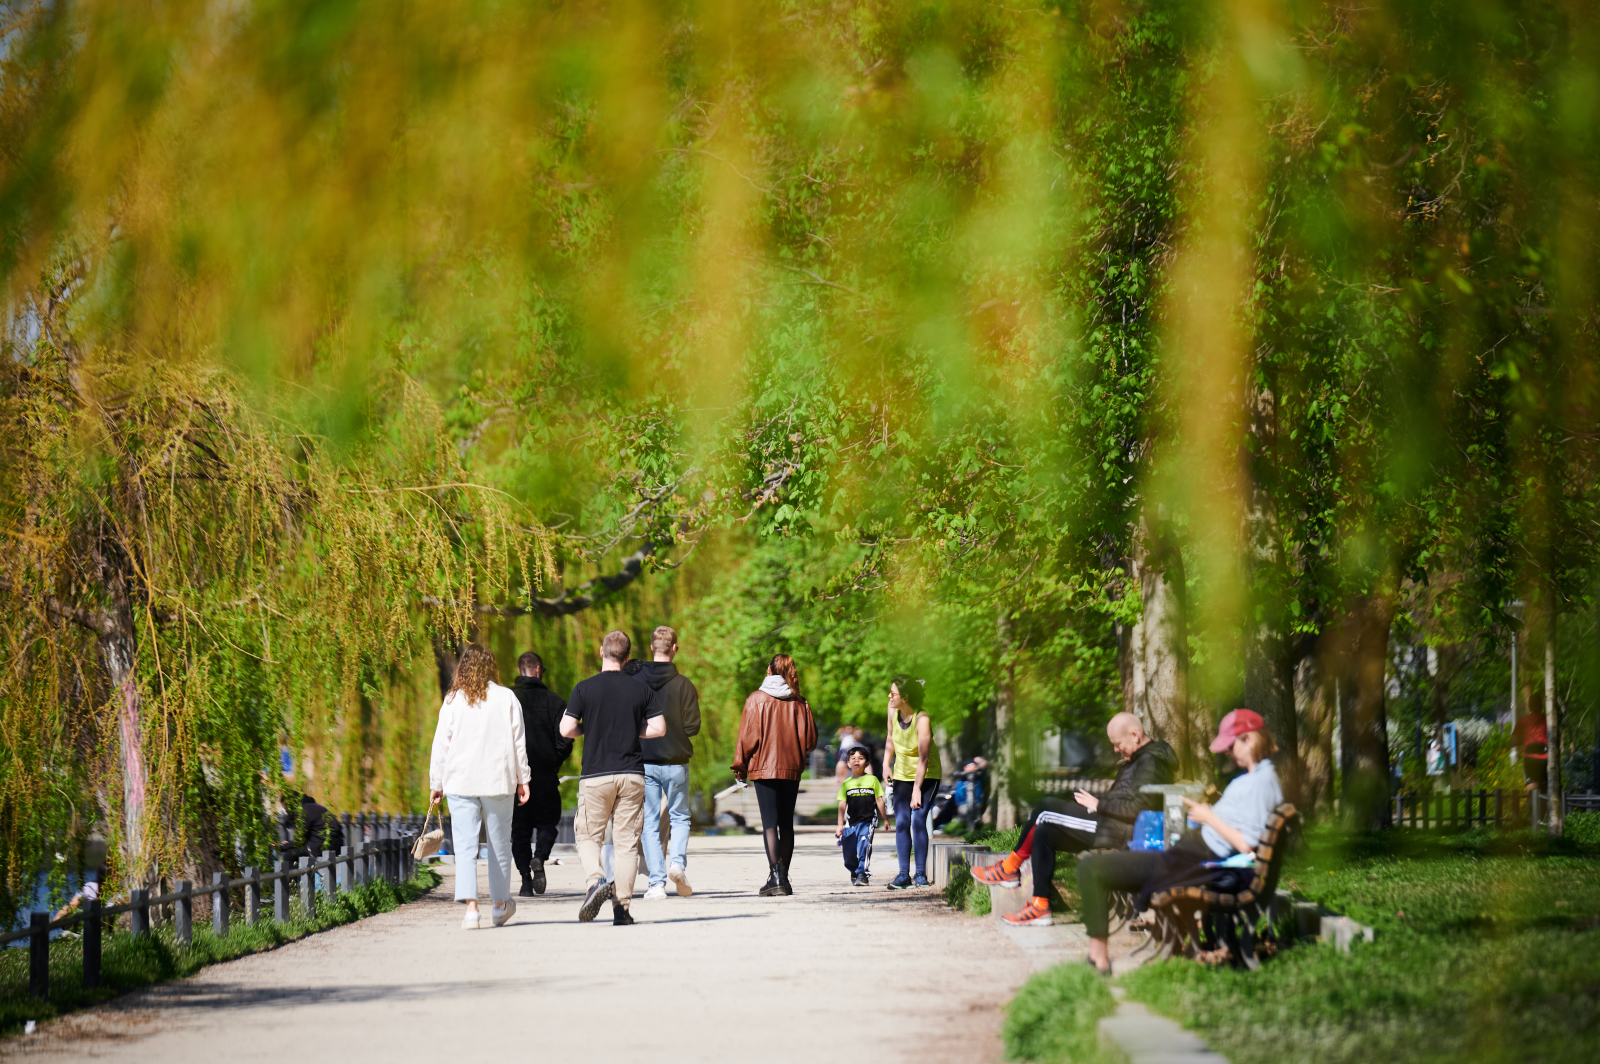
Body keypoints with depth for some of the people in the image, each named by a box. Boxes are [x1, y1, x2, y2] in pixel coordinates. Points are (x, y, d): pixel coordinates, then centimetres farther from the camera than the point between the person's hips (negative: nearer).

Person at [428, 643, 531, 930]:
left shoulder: (453, 700, -1)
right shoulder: (506, 698, 1)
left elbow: (441, 743, 2)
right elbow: (518, 742, 3)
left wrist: (436, 783, 9)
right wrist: (522, 779, 11)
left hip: (460, 782, -1)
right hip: (498, 780, 1)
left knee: (465, 846, -3)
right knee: (499, 843, 14)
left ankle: (470, 905, -17)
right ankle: (501, 903, 26)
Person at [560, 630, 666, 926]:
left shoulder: (585, 689, -3)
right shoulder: (641, 690, 3)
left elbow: (567, 729, -7)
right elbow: (659, 728, 2)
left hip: (596, 776, -2)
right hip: (632, 774, 2)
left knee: (588, 836, 10)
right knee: (627, 842, 5)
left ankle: (597, 879, -18)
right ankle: (622, 907, 0)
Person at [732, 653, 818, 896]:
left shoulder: (757, 699, -4)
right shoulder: (799, 703, 3)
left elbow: (747, 736, -5)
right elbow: (809, 739, 4)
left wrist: (740, 766, 4)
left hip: (763, 768, -3)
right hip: (792, 769, 3)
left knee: (770, 822, -7)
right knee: (786, 823, 11)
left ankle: (776, 876, -20)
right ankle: (783, 877, 13)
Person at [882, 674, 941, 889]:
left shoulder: (922, 720, -26)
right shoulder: (893, 710, -8)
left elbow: (923, 758, -26)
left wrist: (917, 790, -26)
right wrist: (886, 764, -2)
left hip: (926, 775, -5)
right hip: (902, 774, 5)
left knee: (918, 820, -16)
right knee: (901, 823, -4)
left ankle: (921, 875, -10)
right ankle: (903, 875, -1)